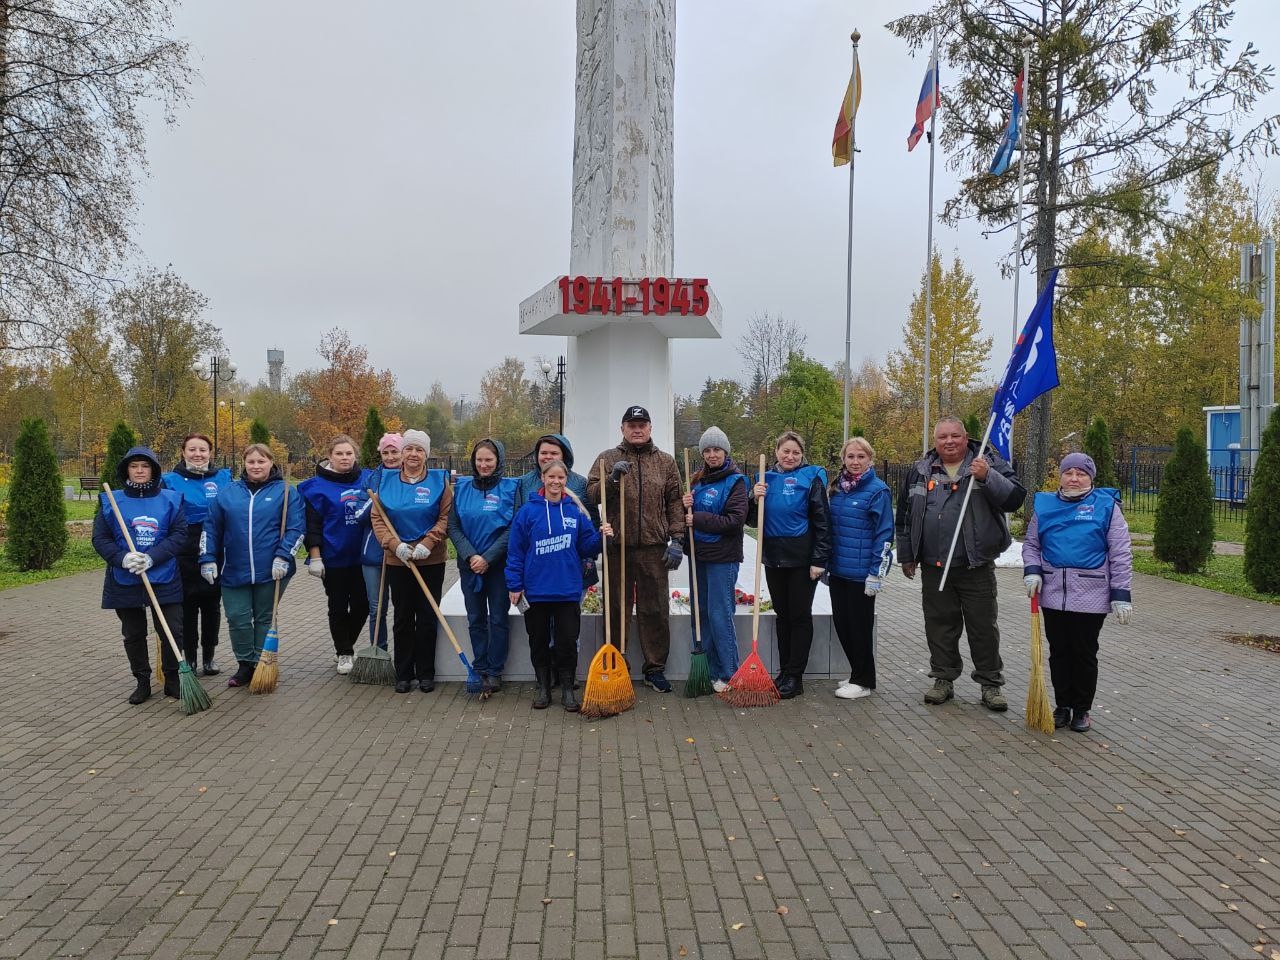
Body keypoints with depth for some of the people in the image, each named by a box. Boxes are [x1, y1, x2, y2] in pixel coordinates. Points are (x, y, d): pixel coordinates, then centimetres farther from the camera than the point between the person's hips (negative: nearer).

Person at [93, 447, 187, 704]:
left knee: (173, 632, 1)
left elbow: (180, 535, -5)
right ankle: (142, 682, 26)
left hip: (164, 579, -1)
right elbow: (100, 538, 1)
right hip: (124, 582, 1)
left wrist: (152, 557, -18)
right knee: (133, 635, 12)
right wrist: (122, 558, -17)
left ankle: (172, 681, 18)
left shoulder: (171, 499, 0)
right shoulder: (111, 501, 2)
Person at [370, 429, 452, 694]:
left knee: (427, 618, 5)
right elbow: (378, 518, 1)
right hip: (397, 561, 2)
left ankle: (426, 673, 17)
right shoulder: (386, 480, 4)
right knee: (402, 618, 9)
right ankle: (403, 674, 19)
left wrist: (427, 544, -17)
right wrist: (395, 545, -13)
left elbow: (446, 518, -6)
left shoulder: (439, 480, -2)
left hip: (431, 561, -1)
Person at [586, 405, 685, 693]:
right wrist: (613, 478, -18)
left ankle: (655, 668, 18)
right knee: (616, 609, 7)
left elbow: (675, 502, 6)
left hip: (654, 549, 1)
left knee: (655, 610, 6)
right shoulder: (607, 459, 7)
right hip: (617, 547, -1)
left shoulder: (665, 462, 10)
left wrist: (676, 540, -2)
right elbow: (591, 495, -1)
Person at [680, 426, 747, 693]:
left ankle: (730, 674, 5)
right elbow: (690, 517, 18)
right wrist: (686, 507, -5)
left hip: (723, 558, -7)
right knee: (701, 613, 11)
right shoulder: (697, 480, 13)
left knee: (720, 614, -6)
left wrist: (697, 519, -18)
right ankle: (710, 671, 22)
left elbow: (735, 520, -17)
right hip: (699, 554, 7)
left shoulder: (735, 482, -8)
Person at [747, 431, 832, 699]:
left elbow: (821, 521, -8)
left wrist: (819, 561, -13)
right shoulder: (766, 478, 7)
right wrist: (755, 499, -10)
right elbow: (753, 521, 10)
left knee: (800, 616, 3)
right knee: (781, 614, 13)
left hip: (801, 558, -5)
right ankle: (784, 671, 23)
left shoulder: (811, 477, -6)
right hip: (773, 556, 5)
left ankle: (795, 677, 9)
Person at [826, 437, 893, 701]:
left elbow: (885, 534, -12)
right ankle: (858, 674, 28)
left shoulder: (878, 491, -10)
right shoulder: (837, 488, 10)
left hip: (861, 573, -7)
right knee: (841, 622, 12)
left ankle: (863, 681, 17)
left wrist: (877, 573, -15)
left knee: (859, 625, 3)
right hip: (838, 570, 7)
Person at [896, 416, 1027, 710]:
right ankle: (944, 679, 23)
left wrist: (986, 477, -27)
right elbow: (904, 517, 13)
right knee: (940, 625, 10)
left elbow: (1015, 498, -13)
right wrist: (906, 556, 12)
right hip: (933, 567, 3)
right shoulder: (919, 471, 8)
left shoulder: (989, 463, -1)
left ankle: (991, 684, 17)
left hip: (976, 567, -3)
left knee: (983, 627, 5)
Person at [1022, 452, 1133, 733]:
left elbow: (1121, 555, -2)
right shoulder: (1045, 506, 7)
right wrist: (1032, 571, -2)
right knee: (1058, 652, 11)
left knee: (1085, 654, 7)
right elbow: (1031, 544, 16)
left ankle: (1082, 710, 20)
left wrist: (1121, 594, -7)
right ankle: (1062, 705, 24)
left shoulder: (1106, 506, -1)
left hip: (1090, 597, -3)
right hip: (1053, 595, 3)